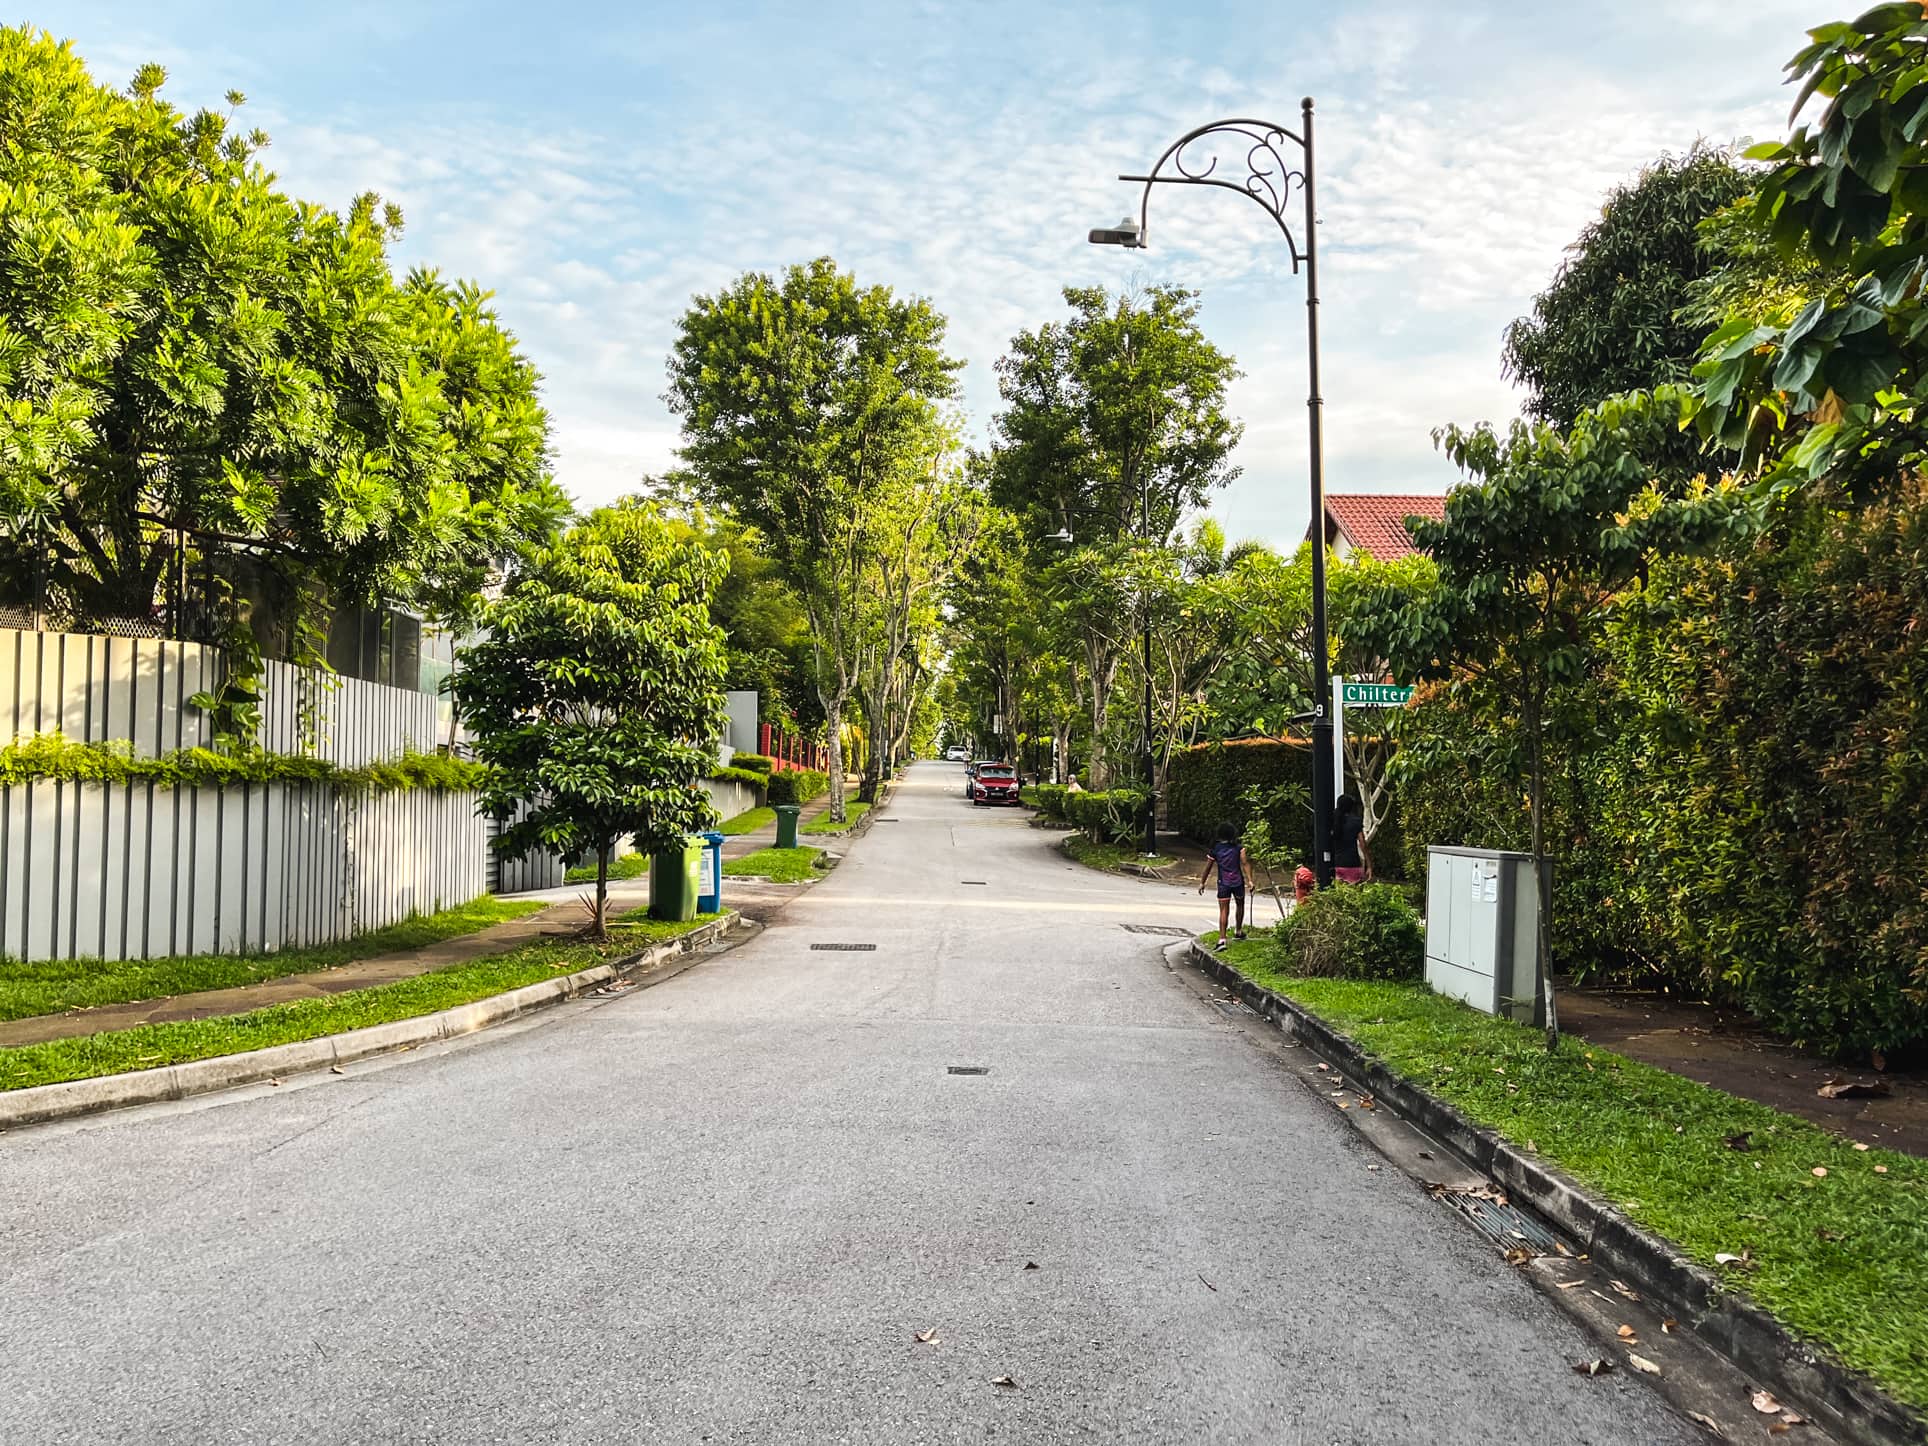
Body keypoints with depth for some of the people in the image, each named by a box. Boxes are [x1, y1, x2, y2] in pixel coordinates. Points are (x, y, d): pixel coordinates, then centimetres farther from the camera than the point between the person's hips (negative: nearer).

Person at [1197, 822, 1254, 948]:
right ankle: (1239, 931, 37)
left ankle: (1222, 939, -15)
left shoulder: (1215, 849, 0)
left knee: (1223, 911, -2)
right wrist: (1249, 880, -16)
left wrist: (1202, 883, 13)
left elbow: (1208, 867, 4)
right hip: (1238, 882, 0)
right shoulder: (1238, 847, -3)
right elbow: (1244, 863, -13)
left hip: (1223, 884, 0)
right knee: (1240, 905, 25)